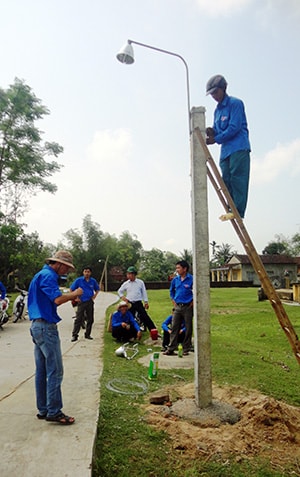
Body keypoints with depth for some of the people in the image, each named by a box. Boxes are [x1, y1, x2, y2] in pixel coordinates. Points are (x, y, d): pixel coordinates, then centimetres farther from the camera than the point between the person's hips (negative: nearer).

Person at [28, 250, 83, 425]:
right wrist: (75, 293, -10)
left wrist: (70, 297, 10)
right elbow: (58, 299, -25)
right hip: (46, 327, -11)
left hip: (38, 325, 11)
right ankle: (54, 412, 3)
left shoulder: (42, 274, 18)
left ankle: (43, 410, 22)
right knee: (55, 370, -4)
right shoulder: (48, 275, -14)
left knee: (42, 371, 14)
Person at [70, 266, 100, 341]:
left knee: (90, 319, 7)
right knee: (78, 319, -6)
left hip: (90, 302, 3)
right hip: (81, 302, -3)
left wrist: (94, 296, 5)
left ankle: (87, 334, 20)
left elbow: (97, 289, 19)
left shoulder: (93, 281, 4)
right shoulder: (78, 280, -4)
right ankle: (74, 335, -1)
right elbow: (71, 289, 2)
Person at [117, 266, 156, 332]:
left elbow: (144, 292, 4)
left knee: (145, 317, -8)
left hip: (138, 303, -2)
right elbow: (119, 291, 17)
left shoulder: (140, 282, 1)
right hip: (130, 304, 2)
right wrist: (122, 297, 1)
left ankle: (154, 331, -6)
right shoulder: (126, 283, 5)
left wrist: (146, 302, 0)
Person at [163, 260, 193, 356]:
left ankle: (186, 349, 17)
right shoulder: (175, 280, 5)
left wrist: (192, 303, -7)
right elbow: (171, 291, 21)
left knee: (188, 329, 5)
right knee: (174, 328, 6)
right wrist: (174, 302, 12)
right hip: (177, 307, 5)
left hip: (187, 307, -5)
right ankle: (171, 349, 13)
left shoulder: (191, 279, -12)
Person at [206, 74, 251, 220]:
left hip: (239, 148, -8)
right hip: (225, 150, 8)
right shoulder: (217, 110, 21)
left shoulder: (235, 103, -3)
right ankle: (232, 210, 3)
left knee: (237, 179, -14)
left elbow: (234, 128, -13)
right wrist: (211, 133, -3)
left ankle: (238, 211, -16)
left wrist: (216, 139, -12)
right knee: (227, 180, 1)